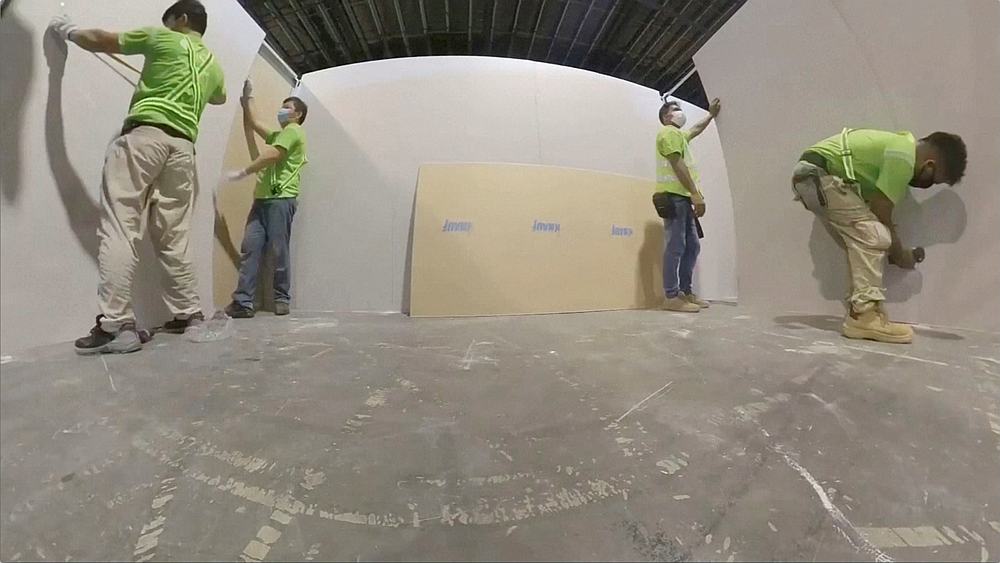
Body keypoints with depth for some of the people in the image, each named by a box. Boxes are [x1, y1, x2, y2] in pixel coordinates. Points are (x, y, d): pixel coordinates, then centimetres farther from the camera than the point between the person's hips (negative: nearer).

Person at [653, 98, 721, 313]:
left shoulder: (678, 134, 29)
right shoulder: (668, 132, -2)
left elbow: (696, 130, 52)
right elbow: (678, 165, -13)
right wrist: (696, 194, -18)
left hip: (682, 197, 10)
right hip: (673, 196, -10)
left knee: (692, 246, 9)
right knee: (675, 247, -14)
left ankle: (685, 291, 13)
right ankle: (671, 296, -13)